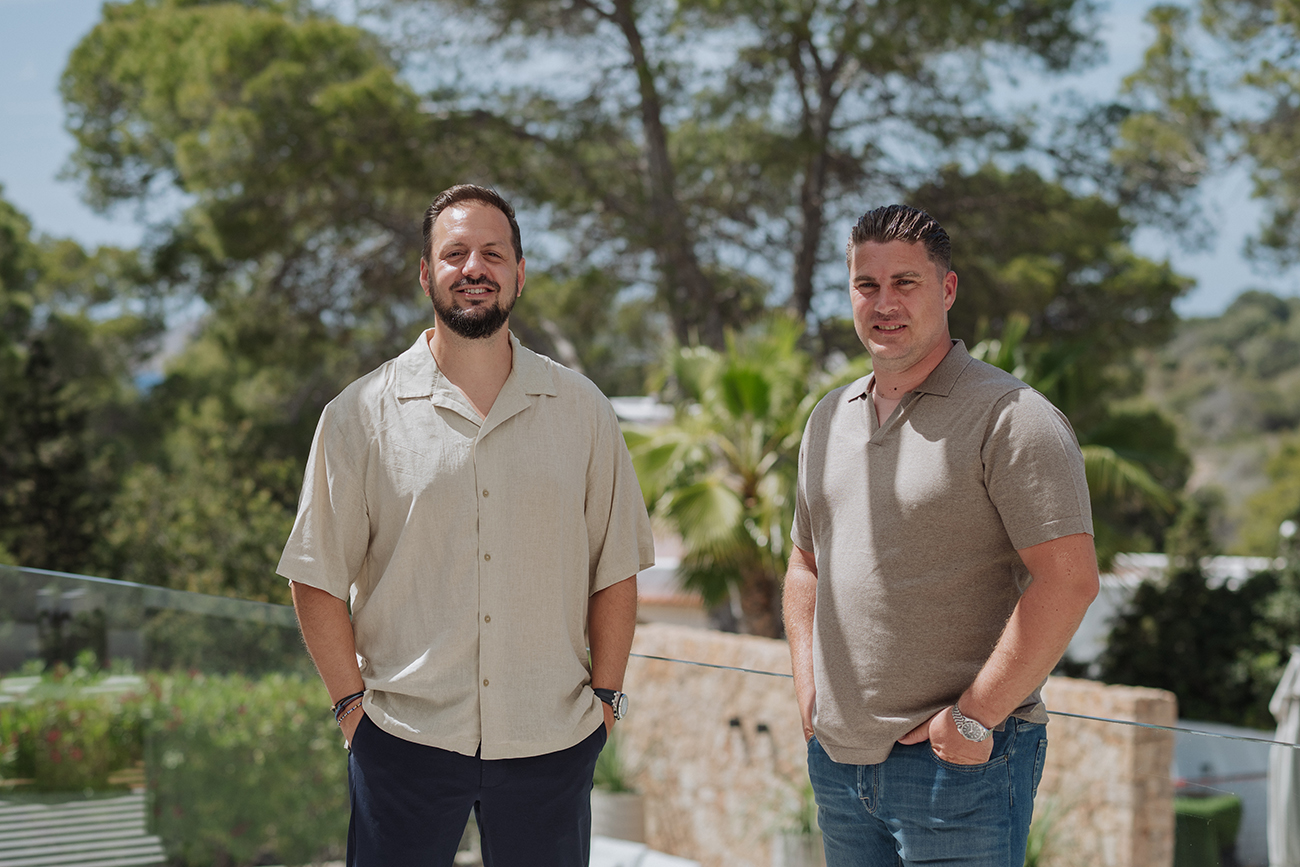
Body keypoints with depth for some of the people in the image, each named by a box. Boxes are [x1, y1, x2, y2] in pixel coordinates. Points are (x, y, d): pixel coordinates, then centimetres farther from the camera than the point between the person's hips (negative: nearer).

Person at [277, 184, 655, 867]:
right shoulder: (360, 416, -1)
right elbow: (316, 579, 1)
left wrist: (604, 697, 2)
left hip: (551, 745, 2)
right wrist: (352, 702, -4)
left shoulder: (581, 409, 5)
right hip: (404, 744, -1)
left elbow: (615, 569, 7)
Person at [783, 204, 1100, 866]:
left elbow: (1069, 580, -17)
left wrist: (973, 719, -17)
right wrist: (808, 690, 8)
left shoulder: (1008, 416, -10)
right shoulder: (828, 419, 12)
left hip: (959, 762, -6)